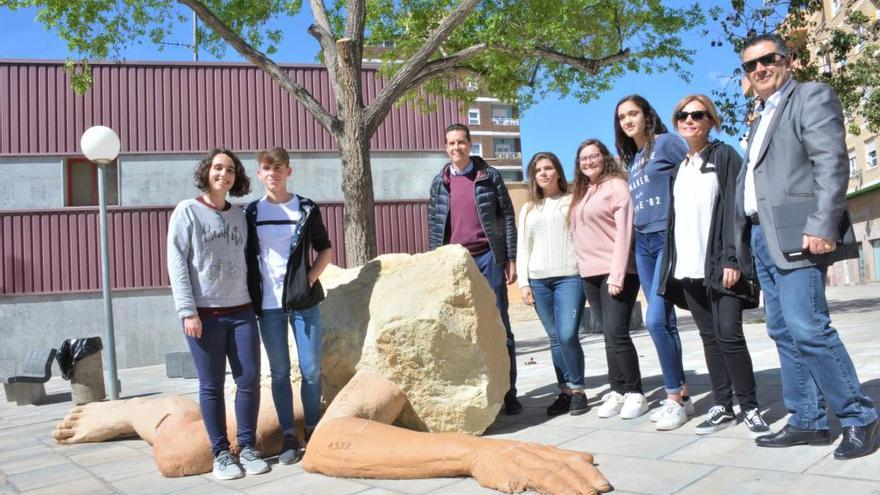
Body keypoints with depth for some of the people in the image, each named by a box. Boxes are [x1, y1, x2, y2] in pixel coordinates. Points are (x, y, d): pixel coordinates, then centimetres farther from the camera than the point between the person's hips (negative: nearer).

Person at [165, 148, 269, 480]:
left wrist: (254, 302, 9)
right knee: (212, 385, 3)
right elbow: (176, 264, -5)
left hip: (242, 312, 4)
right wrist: (188, 311, -11)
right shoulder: (187, 212, 0)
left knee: (249, 380, 2)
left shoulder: (240, 215, 13)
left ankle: (247, 447, 15)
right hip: (204, 314, -4)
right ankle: (221, 453, 14)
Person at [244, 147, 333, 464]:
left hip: (304, 301, 0)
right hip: (268, 304, 1)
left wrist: (310, 278, -4)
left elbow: (325, 250, 9)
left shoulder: (307, 209, 3)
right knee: (279, 372, 5)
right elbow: (246, 256, 11)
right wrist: (254, 292, 1)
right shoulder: (251, 212, 6)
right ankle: (289, 437, 15)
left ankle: (313, 431, 18)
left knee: (311, 370, 2)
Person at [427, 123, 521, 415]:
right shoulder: (439, 183, 10)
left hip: (488, 258, -2)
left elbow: (507, 218, 2)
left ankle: (508, 392, 6)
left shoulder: (490, 176, 3)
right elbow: (434, 227, 12)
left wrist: (511, 259, -4)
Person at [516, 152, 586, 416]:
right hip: (538, 281, 4)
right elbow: (522, 249, 15)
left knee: (568, 335, -13)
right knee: (555, 338, 4)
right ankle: (565, 391, 13)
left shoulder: (573, 201, 7)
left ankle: (578, 390, 4)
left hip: (570, 277, -3)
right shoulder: (528, 209, 17)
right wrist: (523, 283, 6)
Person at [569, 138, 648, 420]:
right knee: (609, 336, 8)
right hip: (590, 274, 7)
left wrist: (617, 274, -19)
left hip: (615, 272, -7)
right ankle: (617, 391, 13)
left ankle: (635, 394, 0)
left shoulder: (616, 185, -5)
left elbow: (624, 232, -13)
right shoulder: (582, 193, 18)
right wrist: (582, 265, 9)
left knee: (617, 333, -11)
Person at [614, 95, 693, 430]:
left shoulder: (666, 142, -2)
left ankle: (676, 398, -1)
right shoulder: (632, 159, 18)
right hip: (643, 243, 8)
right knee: (664, 321, 8)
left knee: (656, 319, -14)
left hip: (669, 239, -7)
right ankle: (681, 394, 17)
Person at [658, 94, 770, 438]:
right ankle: (722, 407, 16)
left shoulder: (724, 156, 2)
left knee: (729, 334, -8)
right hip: (689, 268, 5)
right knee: (709, 336, 8)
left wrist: (732, 258, -16)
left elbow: (735, 208, -7)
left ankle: (750, 408, 6)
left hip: (719, 265, -5)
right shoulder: (678, 167, 16)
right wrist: (670, 262, 8)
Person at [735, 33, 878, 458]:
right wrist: (743, 247, 13)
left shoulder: (812, 96, 2)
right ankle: (807, 421, 14)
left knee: (807, 328, -13)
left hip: (796, 233, -8)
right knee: (784, 332, 7)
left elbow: (832, 164, -12)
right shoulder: (760, 120, 25)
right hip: (762, 236, 8)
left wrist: (822, 227, -22)